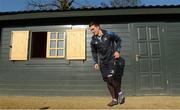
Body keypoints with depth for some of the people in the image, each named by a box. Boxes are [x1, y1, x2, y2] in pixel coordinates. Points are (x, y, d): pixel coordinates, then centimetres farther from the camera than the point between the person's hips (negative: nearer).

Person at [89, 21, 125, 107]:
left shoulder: (109, 34, -8)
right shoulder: (93, 40, 1)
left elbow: (118, 40, 6)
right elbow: (94, 52, 13)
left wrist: (117, 50, -5)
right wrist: (96, 63, 4)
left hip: (113, 59, -4)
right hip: (103, 63, 4)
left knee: (112, 78, -13)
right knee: (108, 81, 4)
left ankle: (120, 93, 15)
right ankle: (115, 99, 18)